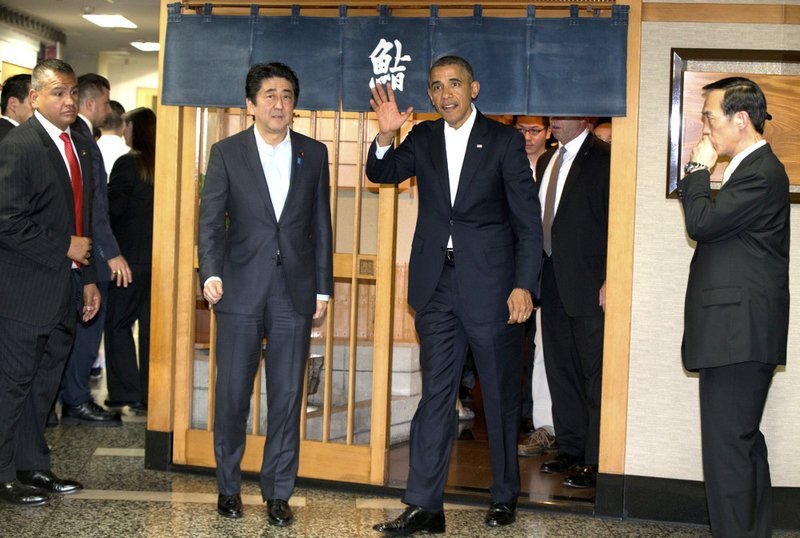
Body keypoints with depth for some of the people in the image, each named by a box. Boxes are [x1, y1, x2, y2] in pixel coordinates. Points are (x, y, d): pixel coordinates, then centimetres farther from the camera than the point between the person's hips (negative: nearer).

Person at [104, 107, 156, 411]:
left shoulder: (127, 164, -12)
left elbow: (113, 207, -12)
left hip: (130, 257, -6)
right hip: (157, 257, 6)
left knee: (118, 324, 4)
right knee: (150, 327, 9)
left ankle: (125, 392, 2)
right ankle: (150, 395, 12)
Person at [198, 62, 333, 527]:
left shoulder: (314, 153, 8)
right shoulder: (227, 153, 3)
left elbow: (321, 225, 10)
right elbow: (211, 220, -2)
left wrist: (323, 289, 7)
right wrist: (212, 273, -17)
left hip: (294, 294, 1)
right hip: (241, 292, -1)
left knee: (288, 397, 4)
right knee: (232, 393, 4)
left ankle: (279, 492, 15)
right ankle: (229, 485, 21)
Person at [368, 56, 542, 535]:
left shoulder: (504, 140, -1)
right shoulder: (424, 139, 10)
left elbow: (528, 220, -4)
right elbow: (382, 173, 1)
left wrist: (523, 285, -11)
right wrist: (386, 137, -19)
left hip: (491, 284, -3)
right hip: (438, 284, 3)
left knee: (501, 395, 8)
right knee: (435, 393, 3)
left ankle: (505, 497, 23)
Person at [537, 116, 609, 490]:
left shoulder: (603, 158, -8)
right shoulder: (546, 161, 18)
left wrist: (610, 280, -18)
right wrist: (537, 276, 14)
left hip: (589, 283, -8)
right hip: (553, 281, 9)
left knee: (595, 371, -4)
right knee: (560, 368, 13)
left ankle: (596, 460, 0)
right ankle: (570, 450, 23)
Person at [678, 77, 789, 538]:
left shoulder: (761, 174, -16)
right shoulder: (755, 169, 17)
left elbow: (702, 223, -18)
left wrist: (699, 169, -9)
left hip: (739, 333, -11)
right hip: (738, 332, 11)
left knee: (727, 446, -7)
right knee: (744, 442, 18)